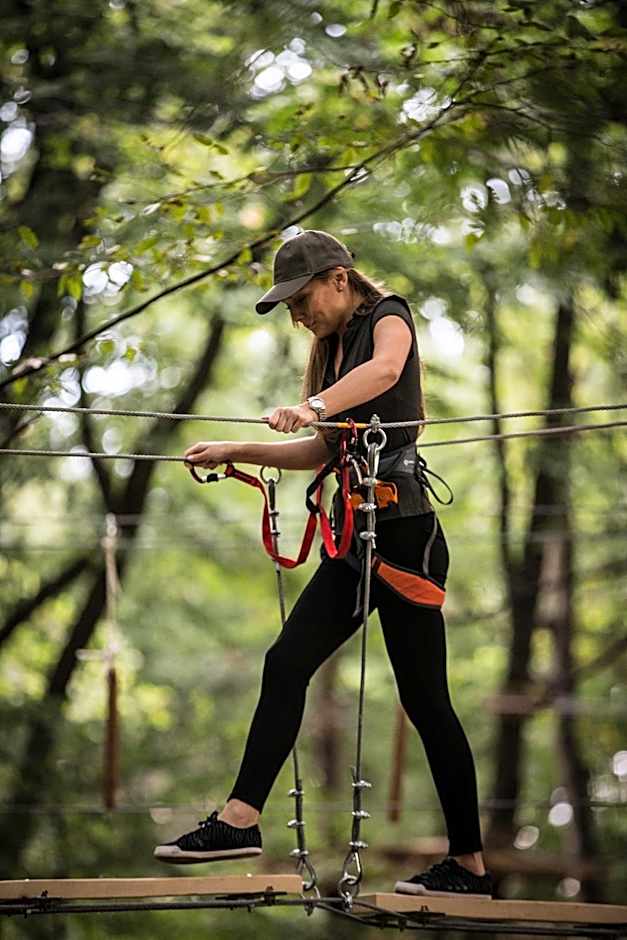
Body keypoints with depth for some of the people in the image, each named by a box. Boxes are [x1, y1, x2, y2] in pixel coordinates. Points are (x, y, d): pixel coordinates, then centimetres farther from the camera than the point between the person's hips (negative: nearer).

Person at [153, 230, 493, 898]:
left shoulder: (389, 315, -5)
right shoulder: (334, 348, 20)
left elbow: (385, 368, -30)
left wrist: (313, 406, -46)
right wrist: (237, 452, 17)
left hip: (404, 530, -9)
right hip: (356, 540, 9)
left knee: (424, 698, -5)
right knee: (287, 662, -2)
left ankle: (470, 864, 1)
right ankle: (240, 818, -6)